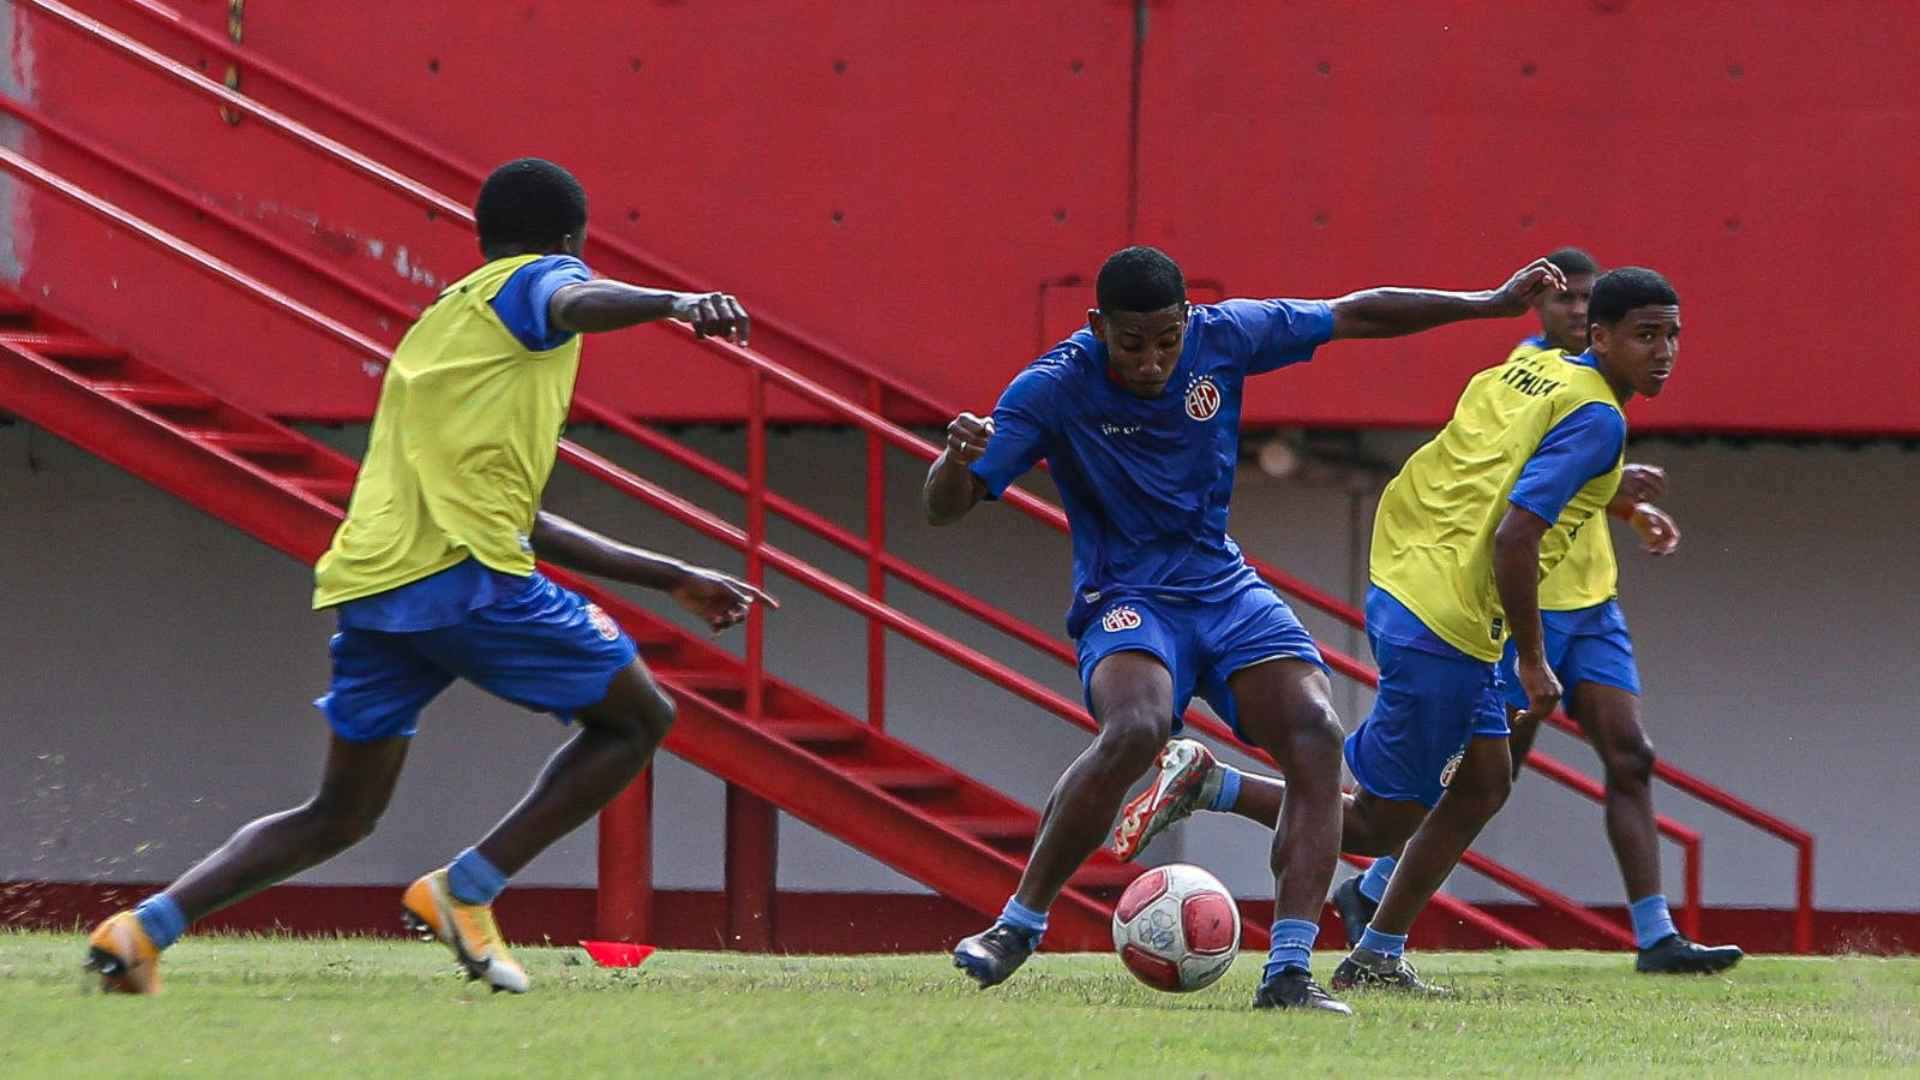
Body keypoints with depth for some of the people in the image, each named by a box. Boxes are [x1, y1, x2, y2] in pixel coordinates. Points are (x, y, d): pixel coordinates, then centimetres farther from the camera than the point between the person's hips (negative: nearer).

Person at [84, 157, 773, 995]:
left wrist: (669, 578, 40)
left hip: (369, 582, 8)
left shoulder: (441, 321, 34)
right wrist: (678, 302, -39)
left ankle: (148, 924, -2)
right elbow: (578, 305, -20)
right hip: (463, 570, -8)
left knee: (340, 815, 15)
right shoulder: (534, 280, 9)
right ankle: (466, 889, -2)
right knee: (639, 717, 9)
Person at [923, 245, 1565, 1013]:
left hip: (1225, 588, 4)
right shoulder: (1053, 389, -15)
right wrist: (956, 462, -41)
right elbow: (945, 509, -17)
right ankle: (1018, 926, -18)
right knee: (1134, 729, -35)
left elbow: (1357, 315, 7)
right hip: (1127, 599, -4)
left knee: (1316, 735, -19)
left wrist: (1492, 304, 9)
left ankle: (1288, 976, -19)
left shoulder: (1225, 336, -6)